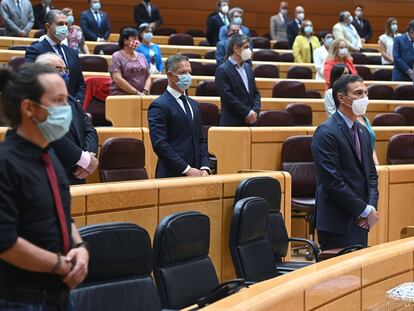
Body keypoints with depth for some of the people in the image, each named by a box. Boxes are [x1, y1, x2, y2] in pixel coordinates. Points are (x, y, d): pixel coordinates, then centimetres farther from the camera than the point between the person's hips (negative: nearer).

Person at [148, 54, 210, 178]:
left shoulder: (193, 105, 18)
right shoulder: (159, 106, -7)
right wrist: (186, 169, -16)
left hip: (195, 173, 6)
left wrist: (204, 168, 2)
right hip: (172, 175, -6)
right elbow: (160, 144, -15)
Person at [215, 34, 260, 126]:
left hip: (250, 121, 6)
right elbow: (227, 96, -14)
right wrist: (247, 113, -13)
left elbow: (255, 93, 16)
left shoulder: (248, 67, 16)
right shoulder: (223, 70, -7)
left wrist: (255, 111, -2)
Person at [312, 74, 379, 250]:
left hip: (360, 222, 8)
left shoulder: (363, 131, 16)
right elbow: (333, 181, -17)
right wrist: (365, 210, -13)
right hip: (337, 223, -8)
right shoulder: (326, 133, -12)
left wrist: (371, 207, 0)